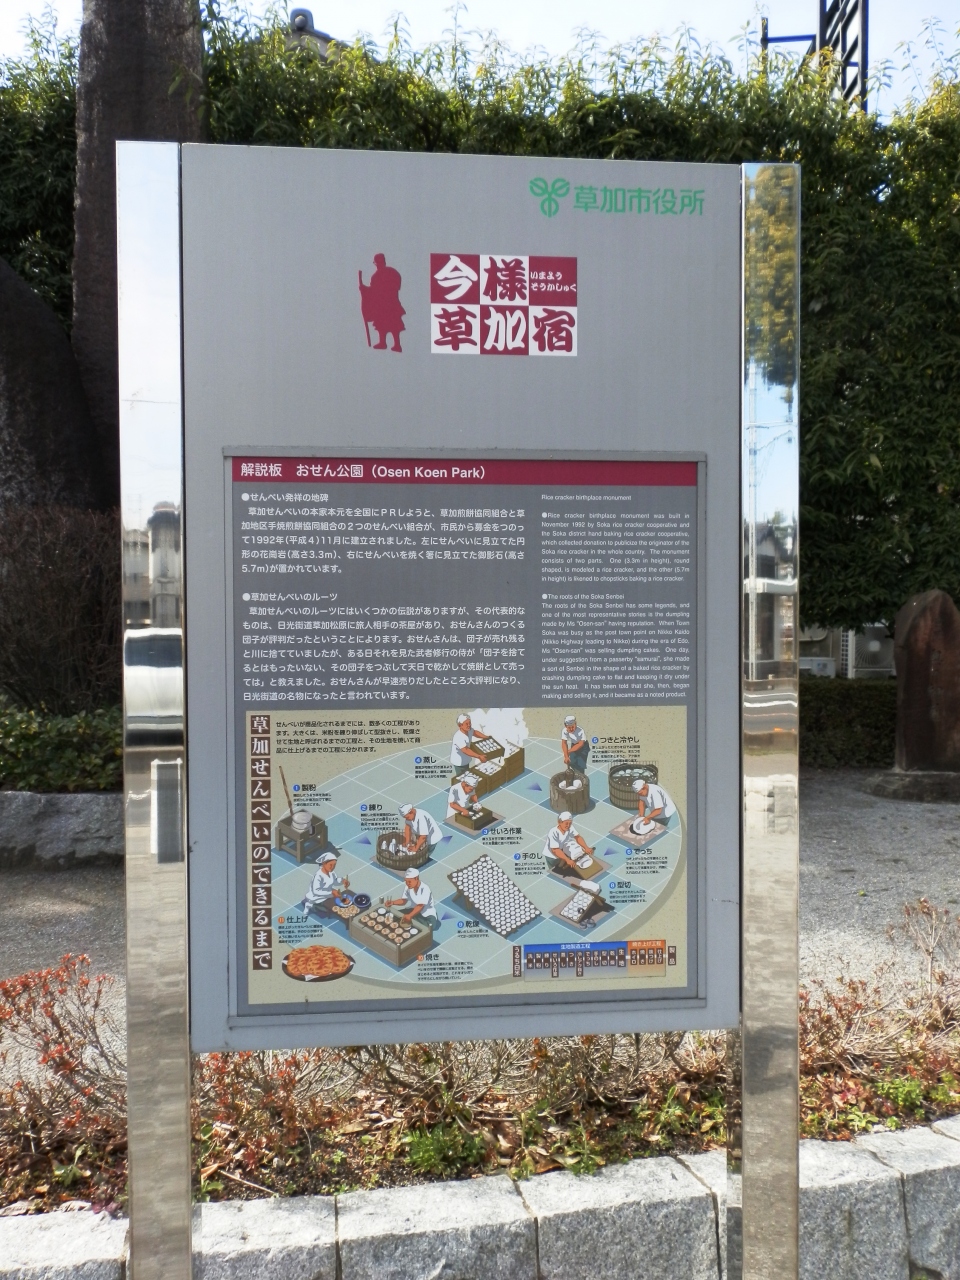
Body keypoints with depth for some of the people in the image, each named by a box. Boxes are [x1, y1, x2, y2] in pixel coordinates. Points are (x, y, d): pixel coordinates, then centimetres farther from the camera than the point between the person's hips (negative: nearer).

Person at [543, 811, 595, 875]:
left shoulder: (570, 828, -20)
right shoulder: (553, 832, -37)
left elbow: (578, 837, -10)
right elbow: (555, 850, -38)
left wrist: (586, 848, -25)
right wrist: (568, 860, -44)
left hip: (562, 852, 5)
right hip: (551, 855, -5)